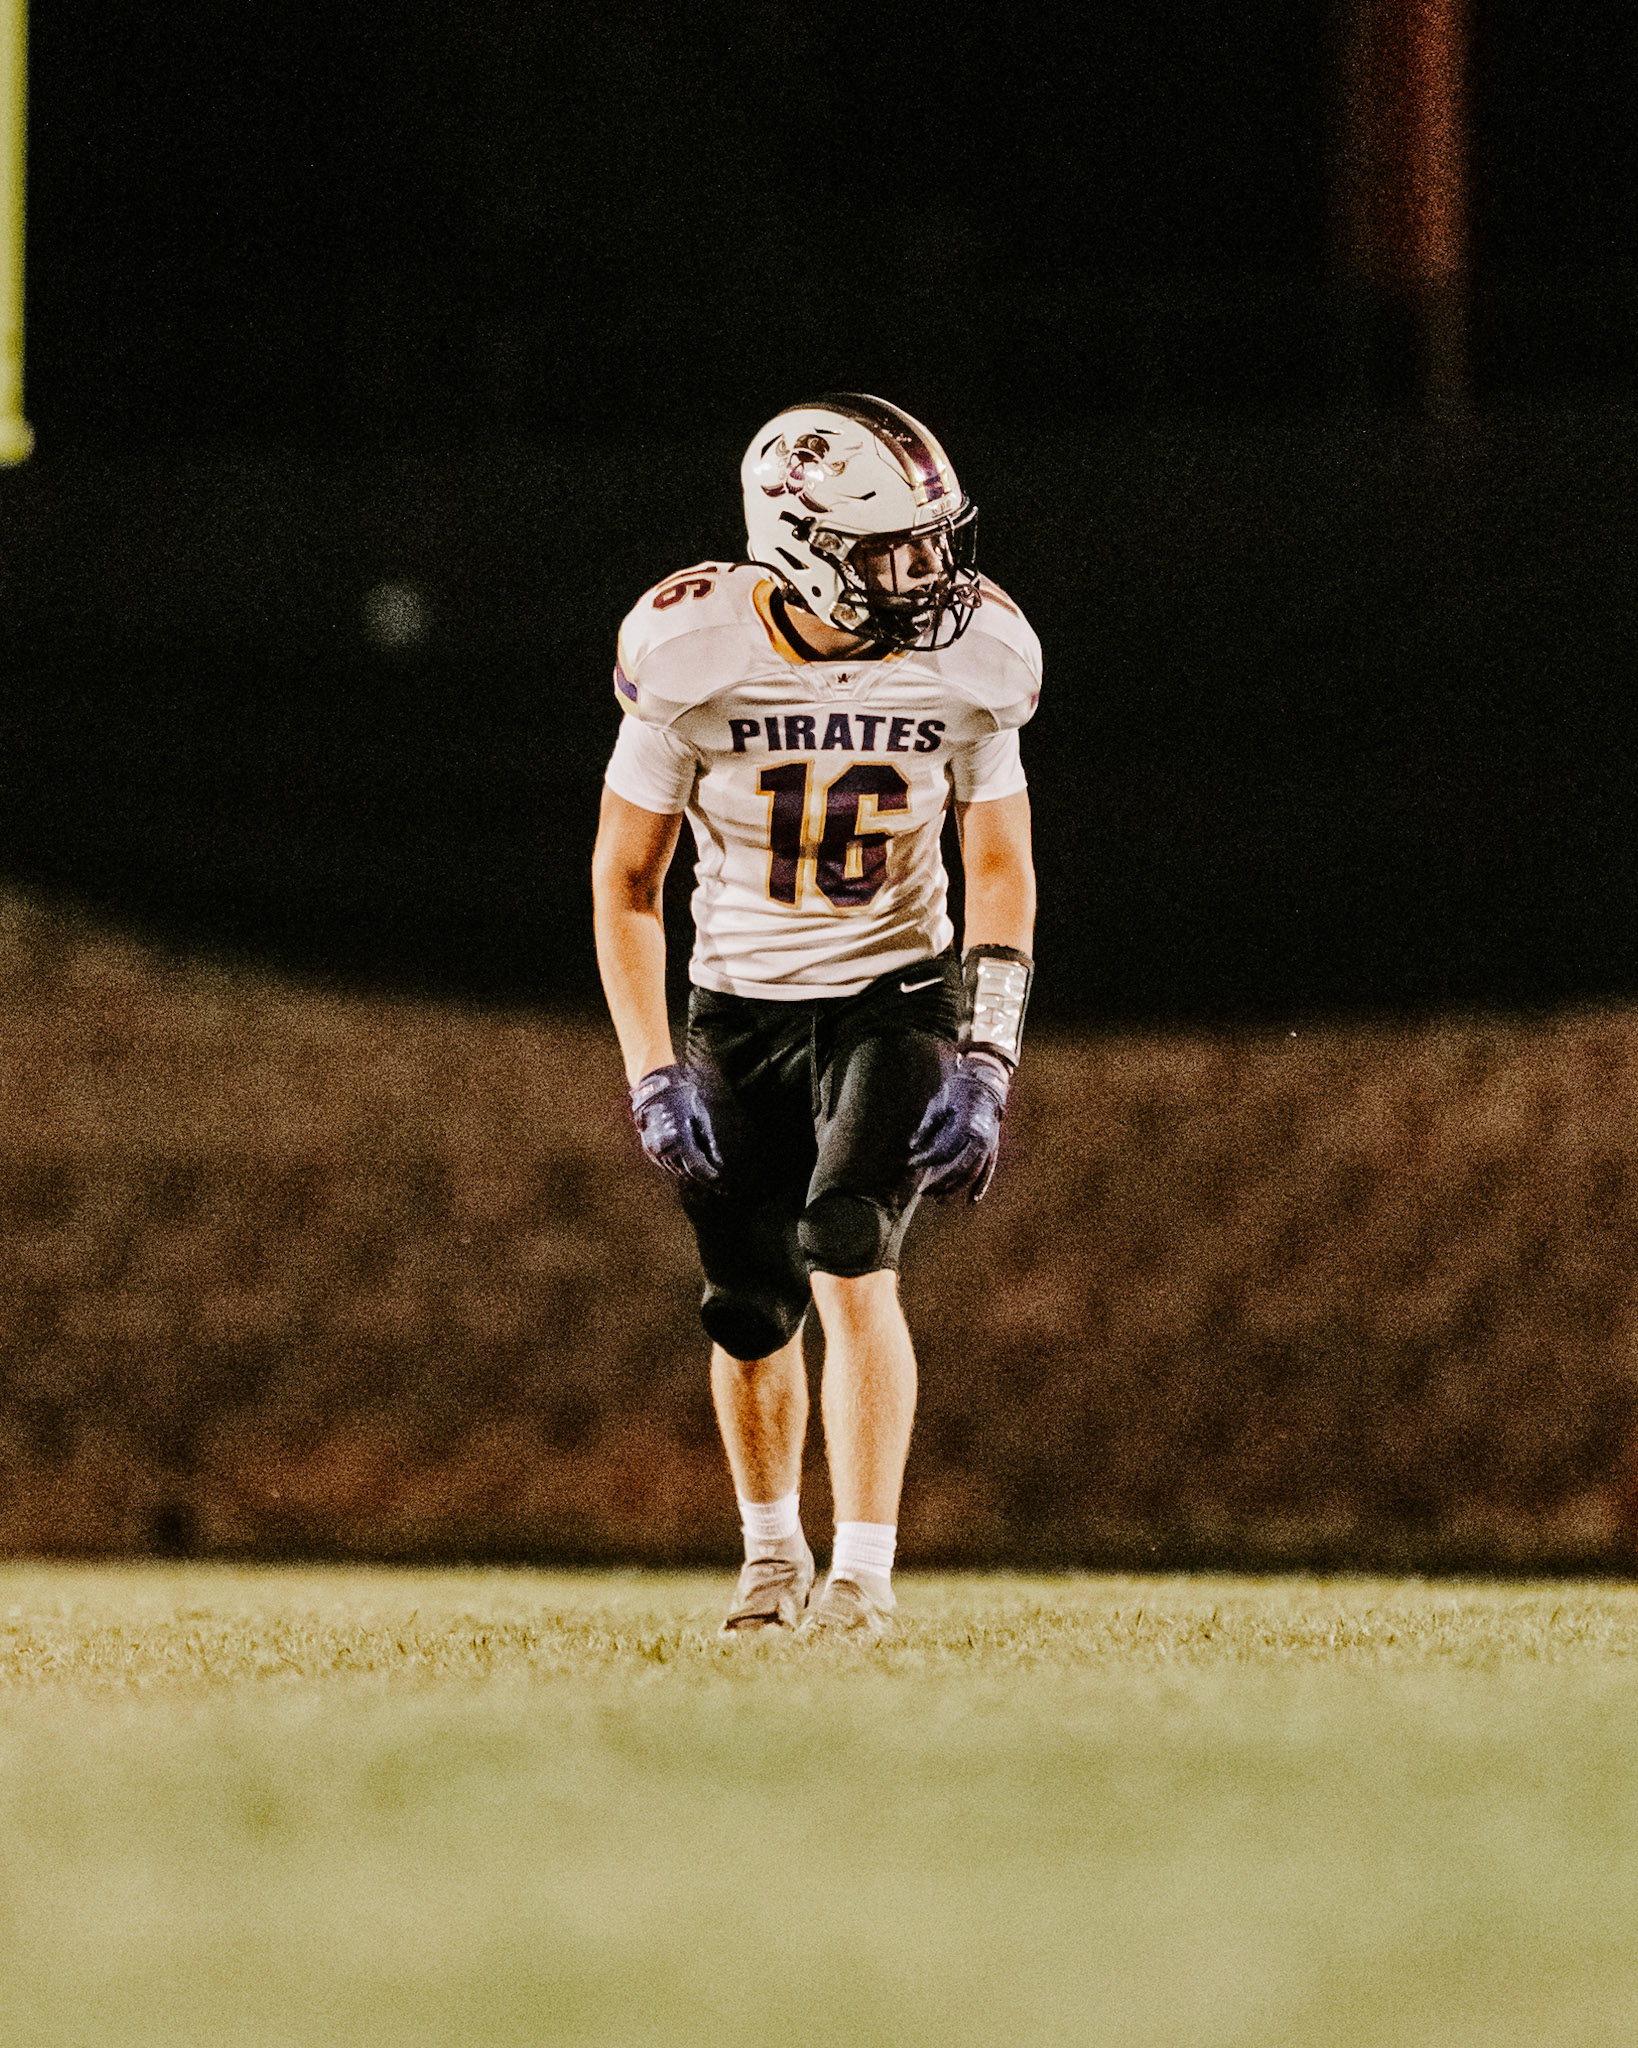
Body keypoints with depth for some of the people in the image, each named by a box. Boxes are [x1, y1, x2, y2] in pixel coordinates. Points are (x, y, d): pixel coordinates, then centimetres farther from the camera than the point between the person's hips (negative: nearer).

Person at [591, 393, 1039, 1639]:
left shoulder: (968, 660, -13)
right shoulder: (694, 657, -18)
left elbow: (1001, 870, -1)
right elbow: (626, 884, -7)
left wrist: (984, 1064, -11)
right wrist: (653, 1076, -14)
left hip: (896, 990, 0)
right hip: (741, 1007, 1)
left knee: (851, 1264, -20)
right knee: (752, 1314, 6)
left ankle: (866, 1571, -17)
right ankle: (771, 1549, 33)